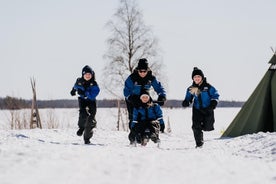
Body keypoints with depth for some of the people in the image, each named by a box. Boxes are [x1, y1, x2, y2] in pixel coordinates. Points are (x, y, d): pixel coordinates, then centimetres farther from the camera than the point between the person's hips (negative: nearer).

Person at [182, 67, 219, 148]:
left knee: (207, 127, -6)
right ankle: (199, 143, 6)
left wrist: (214, 102, -16)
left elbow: (215, 95, -1)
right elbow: (188, 98, 12)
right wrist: (186, 102, -9)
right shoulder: (191, 89, 0)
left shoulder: (208, 87, -9)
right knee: (196, 127, -10)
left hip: (207, 109, -2)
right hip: (197, 110, 2)